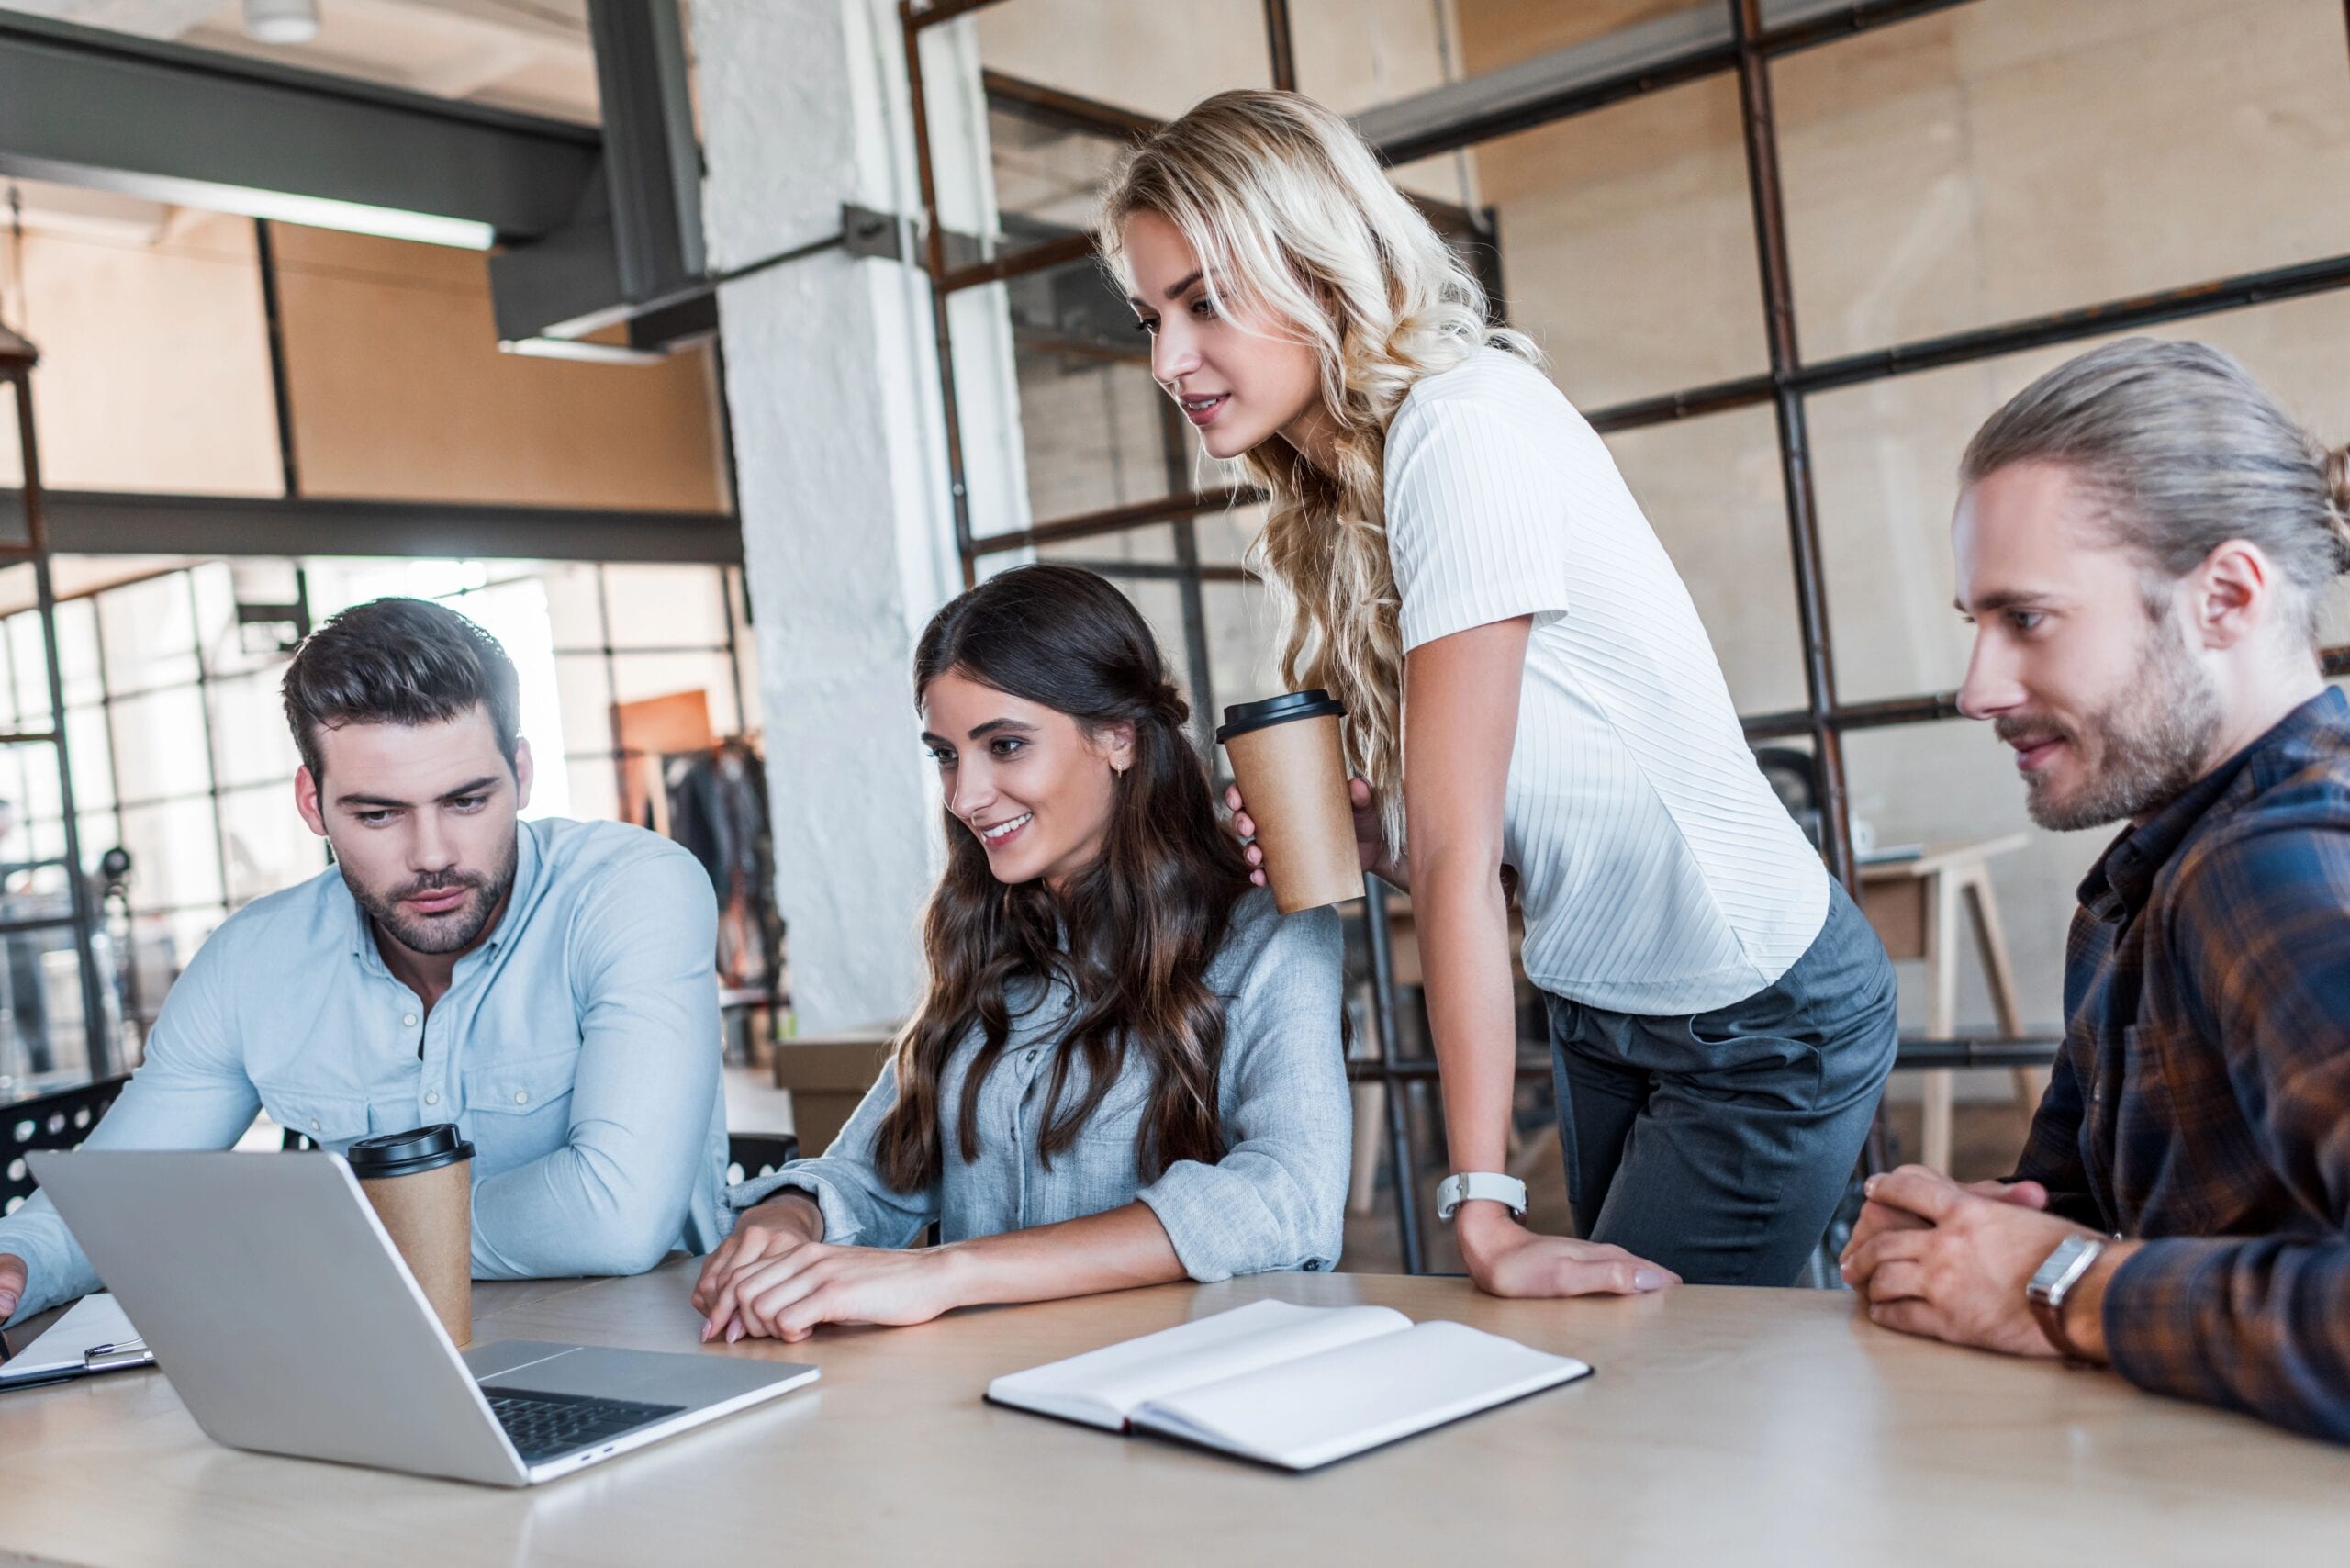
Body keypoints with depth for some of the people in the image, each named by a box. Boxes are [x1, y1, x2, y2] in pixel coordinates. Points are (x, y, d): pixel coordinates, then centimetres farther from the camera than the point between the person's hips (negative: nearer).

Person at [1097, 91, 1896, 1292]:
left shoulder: (1463, 430, -24)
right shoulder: (1341, 481, 1)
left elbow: (1455, 846, -28)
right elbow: (1442, 839, 1)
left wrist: (1484, 1204, -25)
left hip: (1759, 1018, -8)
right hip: (1599, 1011, 8)